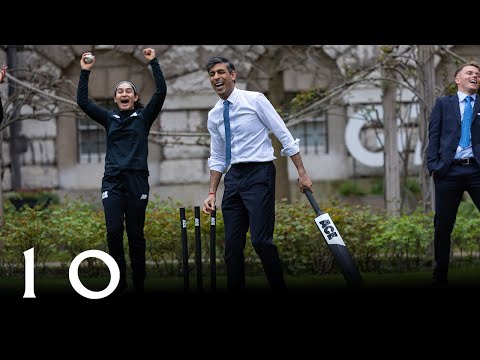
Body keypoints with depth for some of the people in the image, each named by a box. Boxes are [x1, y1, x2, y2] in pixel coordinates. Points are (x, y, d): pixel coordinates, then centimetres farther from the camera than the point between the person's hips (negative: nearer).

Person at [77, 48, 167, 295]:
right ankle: (119, 282, -1)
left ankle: (139, 284, 8)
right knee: (113, 232, -11)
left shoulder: (144, 117, 8)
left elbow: (161, 92, -3)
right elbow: (82, 101, 5)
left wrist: (154, 62, -7)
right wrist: (85, 72, -1)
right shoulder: (109, 118, 13)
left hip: (137, 181, -1)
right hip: (112, 181, 1)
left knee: (135, 234, 1)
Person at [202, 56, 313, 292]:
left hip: (259, 174, -6)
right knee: (232, 244, 4)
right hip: (233, 177, 6)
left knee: (261, 240, -15)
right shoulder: (214, 116, 11)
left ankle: (279, 289, -2)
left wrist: (302, 172, -7)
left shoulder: (255, 100, -5)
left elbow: (284, 136, -4)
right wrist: (212, 193, 11)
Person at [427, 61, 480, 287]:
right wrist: (433, 165, -3)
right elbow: (434, 135, 8)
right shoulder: (443, 104, 15)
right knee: (443, 226, 4)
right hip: (448, 171, 0)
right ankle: (440, 278, 14)